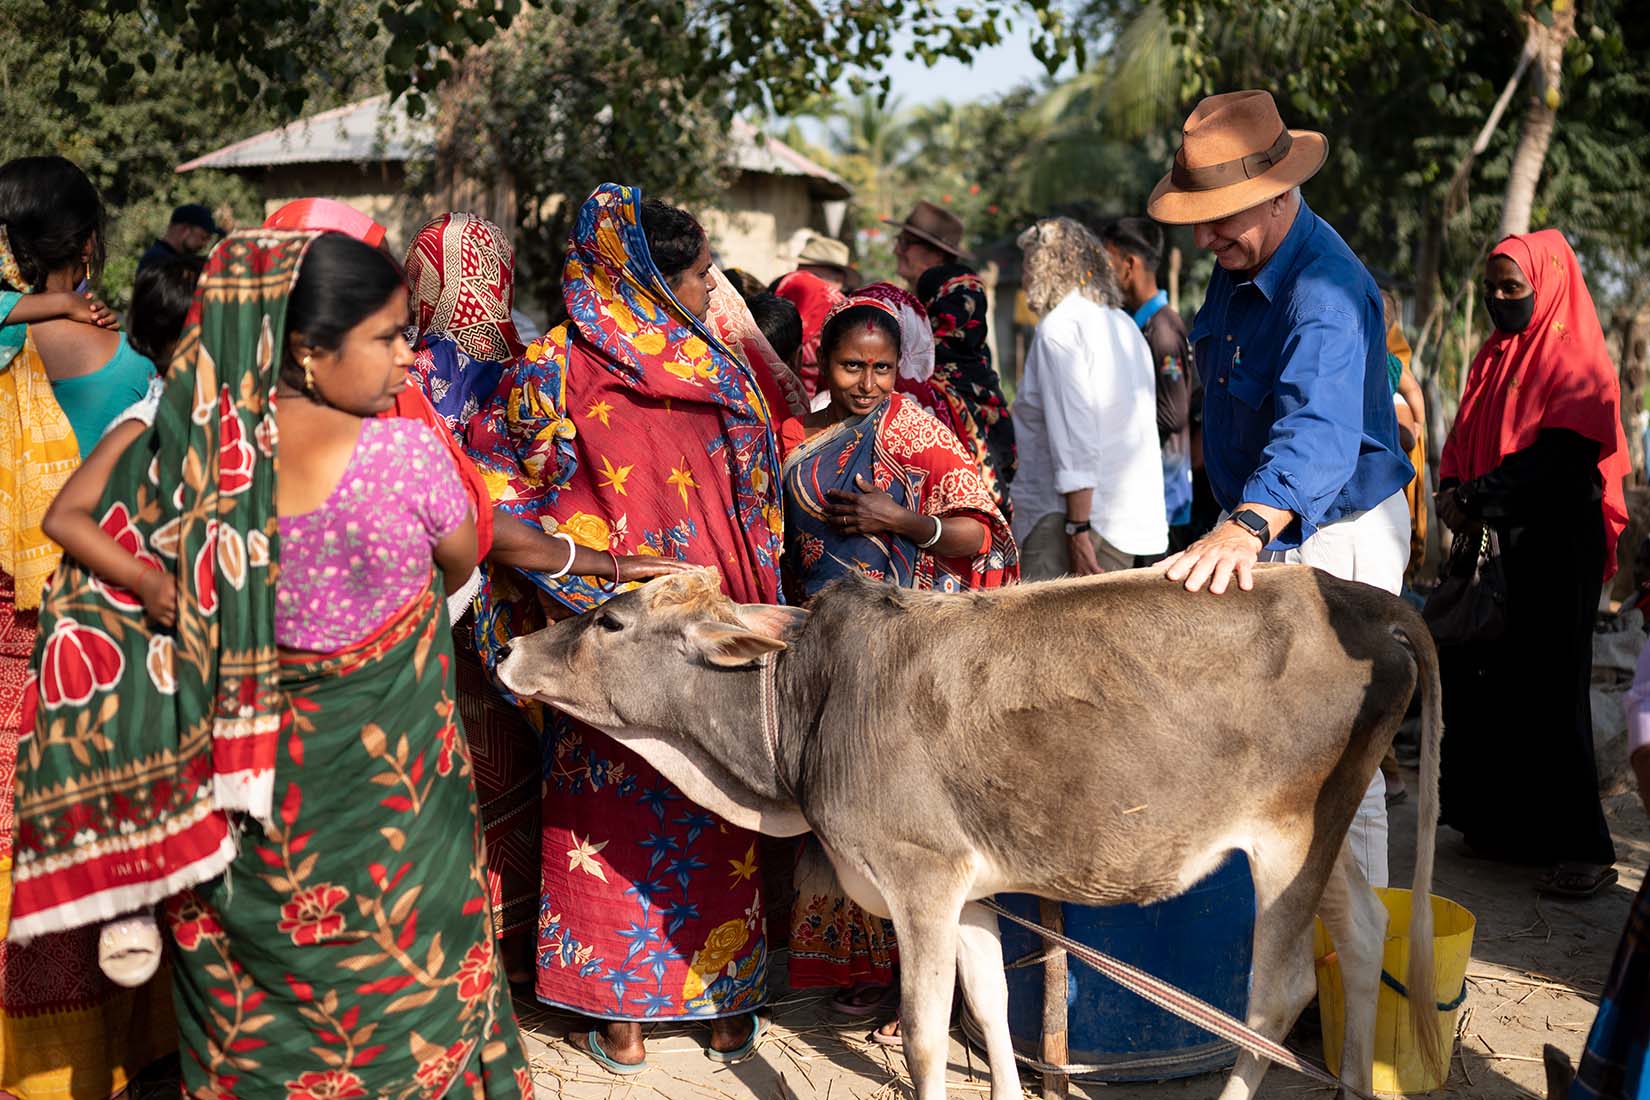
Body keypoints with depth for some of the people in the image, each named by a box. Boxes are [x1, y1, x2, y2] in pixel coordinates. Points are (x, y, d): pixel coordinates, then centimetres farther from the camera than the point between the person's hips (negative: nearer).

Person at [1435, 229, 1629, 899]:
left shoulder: (1576, 360, -6)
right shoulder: (1493, 357, 17)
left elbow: (1562, 455, -17)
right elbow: (1464, 438, 14)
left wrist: (1472, 497, -18)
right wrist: (1451, 489, -6)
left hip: (1554, 546, -7)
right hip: (1492, 541, 7)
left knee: (1548, 689, -8)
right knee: (1480, 679, 3)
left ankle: (1580, 847, -3)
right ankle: (1501, 824, 14)